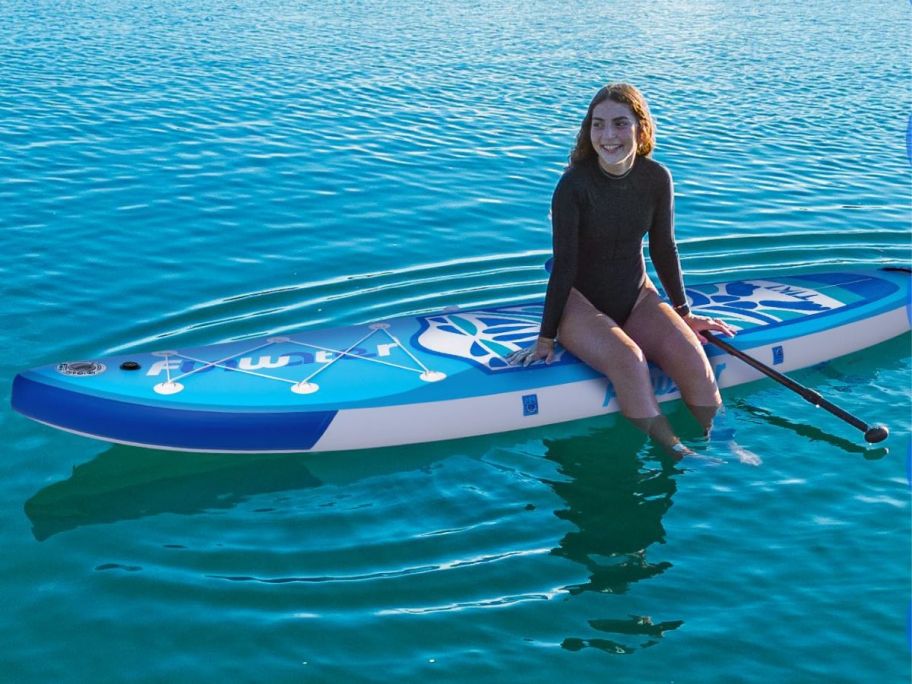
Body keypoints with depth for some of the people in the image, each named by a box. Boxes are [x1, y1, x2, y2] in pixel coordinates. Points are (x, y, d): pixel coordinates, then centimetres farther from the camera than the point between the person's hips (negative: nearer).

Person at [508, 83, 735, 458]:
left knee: (694, 363, -23)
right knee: (628, 360, -34)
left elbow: (663, 249, 6)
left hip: (637, 297, 4)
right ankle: (677, 454, -24)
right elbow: (564, 263, -14)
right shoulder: (573, 185, -17)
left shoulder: (656, 179, -6)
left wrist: (683, 313, 13)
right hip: (581, 302, -4)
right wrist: (546, 338, -12)